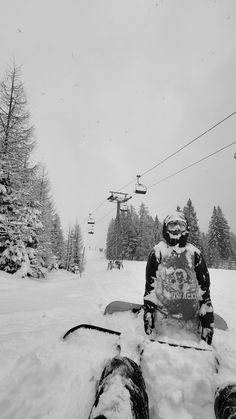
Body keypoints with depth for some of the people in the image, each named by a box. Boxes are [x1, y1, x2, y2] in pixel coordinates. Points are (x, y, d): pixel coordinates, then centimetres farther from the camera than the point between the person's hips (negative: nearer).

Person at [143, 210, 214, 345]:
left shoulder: (194, 253, 4)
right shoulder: (158, 251, 0)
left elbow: (204, 288, 6)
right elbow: (150, 285, 3)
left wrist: (207, 319, 5)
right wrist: (148, 311, 1)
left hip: (191, 318, 2)